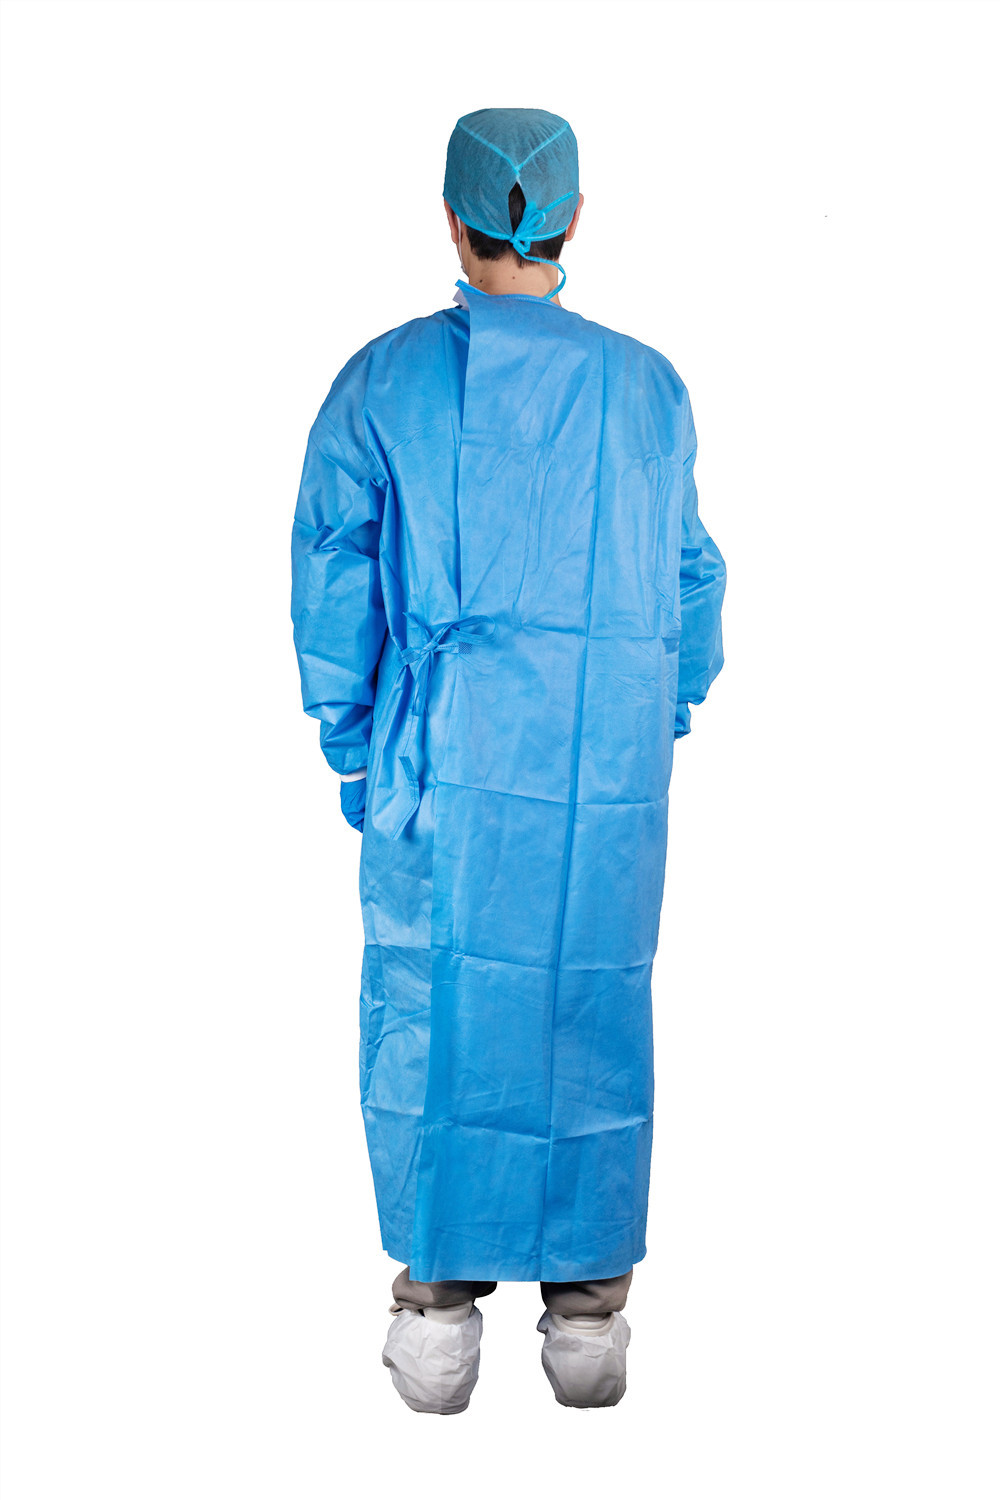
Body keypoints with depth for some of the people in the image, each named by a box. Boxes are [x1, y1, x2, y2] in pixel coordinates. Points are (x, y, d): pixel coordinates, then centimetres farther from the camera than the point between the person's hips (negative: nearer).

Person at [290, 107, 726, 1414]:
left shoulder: (387, 379, -2)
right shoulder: (648, 389, 3)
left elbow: (334, 570, -2)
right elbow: (687, 581, 7)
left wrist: (352, 750, 6)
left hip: (443, 760, -1)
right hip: (608, 770, 1)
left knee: (428, 1013, 8)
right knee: (593, 1015, 9)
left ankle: (437, 1310, 12)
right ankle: (589, 1314, 16)